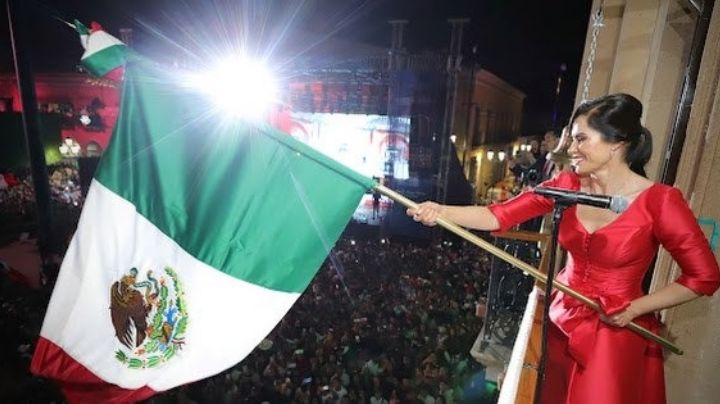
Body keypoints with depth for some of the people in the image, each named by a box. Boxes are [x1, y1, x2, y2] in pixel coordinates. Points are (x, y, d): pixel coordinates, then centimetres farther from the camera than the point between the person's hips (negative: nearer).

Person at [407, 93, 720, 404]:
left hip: (617, 334, -4)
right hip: (562, 319, 4)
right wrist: (441, 212, -25)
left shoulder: (659, 201, -17)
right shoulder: (567, 185, -6)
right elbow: (499, 215, -14)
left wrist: (635, 308, -13)